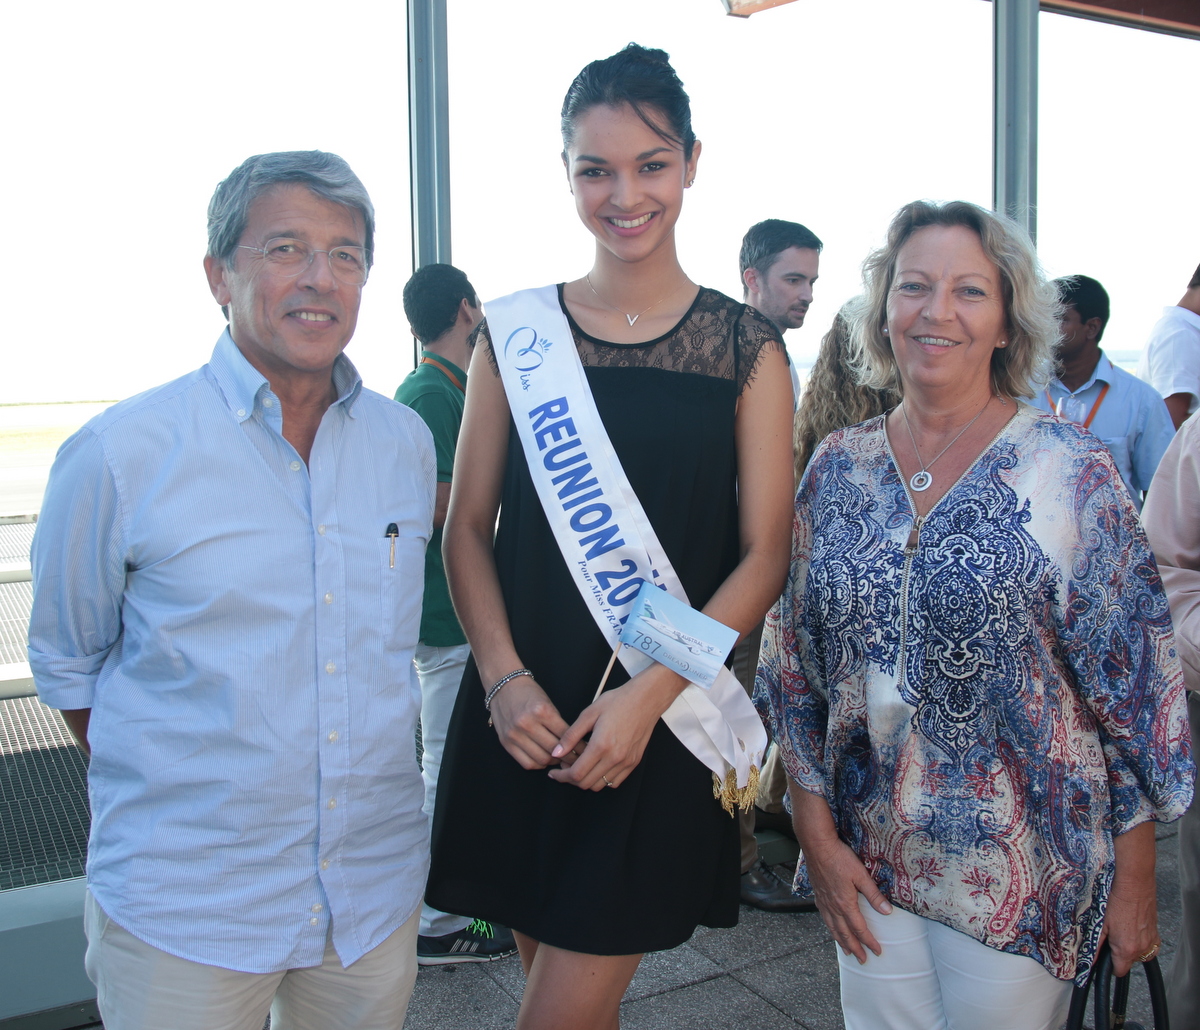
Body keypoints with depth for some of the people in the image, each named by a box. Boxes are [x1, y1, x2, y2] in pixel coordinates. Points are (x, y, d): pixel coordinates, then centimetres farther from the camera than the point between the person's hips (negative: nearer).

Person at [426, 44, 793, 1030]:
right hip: (527, 718, 2)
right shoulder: (514, 333, 3)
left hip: (666, 720, -2)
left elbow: (764, 557, -4)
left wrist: (648, 694, -14)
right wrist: (505, 678, -9)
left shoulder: (746, 346, -1)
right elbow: (468, 526, 4)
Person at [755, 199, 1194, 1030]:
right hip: (868, 864, 3)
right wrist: (817, 833, 0)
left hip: (1022, 870, -2)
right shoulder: (838, 468, 0)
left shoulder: (1071, 470, -9)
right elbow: (793, 663, 4)